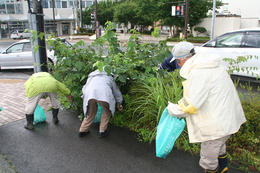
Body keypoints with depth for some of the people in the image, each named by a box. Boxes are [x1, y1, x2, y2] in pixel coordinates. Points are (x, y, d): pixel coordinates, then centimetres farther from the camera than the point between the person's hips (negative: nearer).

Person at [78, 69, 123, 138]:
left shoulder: (91, 77, 40)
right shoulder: (109, 77, 37)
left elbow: (84, 88, 36)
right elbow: (116, 91, 44)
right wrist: (119, 104, 55)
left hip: (89, 94, 2)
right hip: (104, 94, -2)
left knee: (90, 113, 23)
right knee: (107, 112, 22)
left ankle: (82, 131, 30)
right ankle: (102, 131, 23)